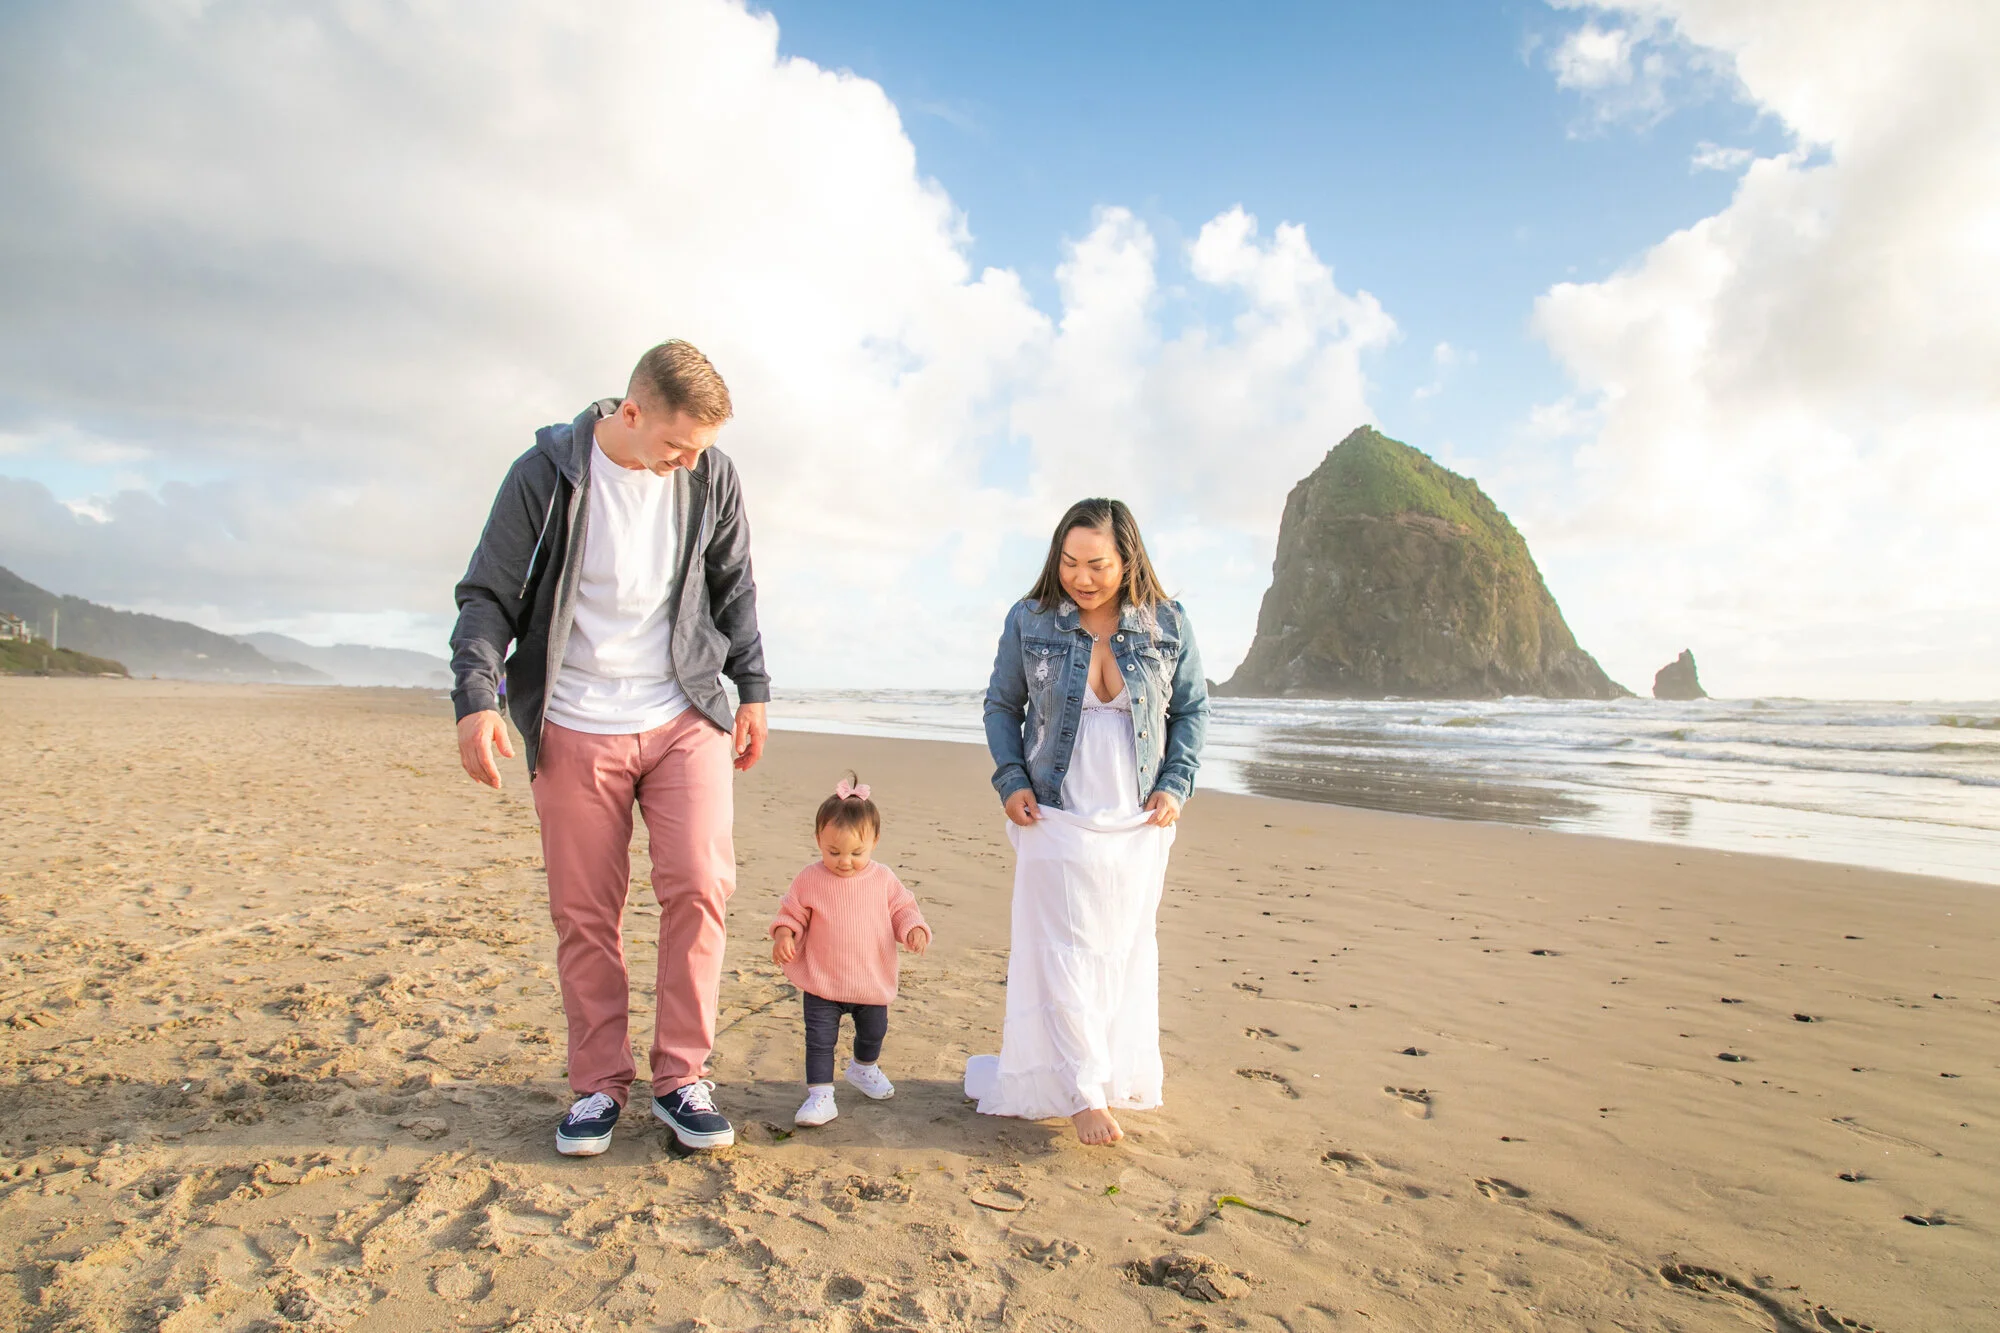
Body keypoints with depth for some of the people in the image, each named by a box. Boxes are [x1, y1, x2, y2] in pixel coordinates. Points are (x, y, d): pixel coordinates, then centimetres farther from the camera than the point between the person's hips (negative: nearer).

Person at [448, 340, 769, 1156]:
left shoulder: (711, 478, 1)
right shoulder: (546, 475, -7)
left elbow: (734, 589, 13)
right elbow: (487, 595, -3)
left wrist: (752, 690, 11)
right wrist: (477, 697, -15)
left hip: (685, 719, 1)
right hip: (575, 728, -1)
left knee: (700, 884, -10)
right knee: (583, 914, 4)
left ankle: (681, 1077, 6)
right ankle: (599, 1086, 20)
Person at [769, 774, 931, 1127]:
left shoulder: (884, 879, -6)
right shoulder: (810, 879, -10)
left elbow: (902, 909, 1)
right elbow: (792, 912, 0)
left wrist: (914, 929, -18)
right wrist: (784, 934, -19)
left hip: (873, 982, 3)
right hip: (822, 983, -2)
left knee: (873, 1033, 21)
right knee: (820, 1039, -3)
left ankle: (864, 1069, 50)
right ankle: (820, 1095, 9)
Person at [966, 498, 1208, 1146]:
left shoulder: (1168, 625, -4)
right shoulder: (1030, 623, -6)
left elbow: (1192, 709, 7)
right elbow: (1001, 705, 6)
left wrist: (1176, 784, -4)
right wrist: (1011, 780, -6)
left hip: (1139, 824, 2)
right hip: (1057, 821, -2)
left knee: (1126, 951, 13)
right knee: (1066, 955, -3)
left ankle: (1121, 1074, 31)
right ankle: (1083, 1092, 7)